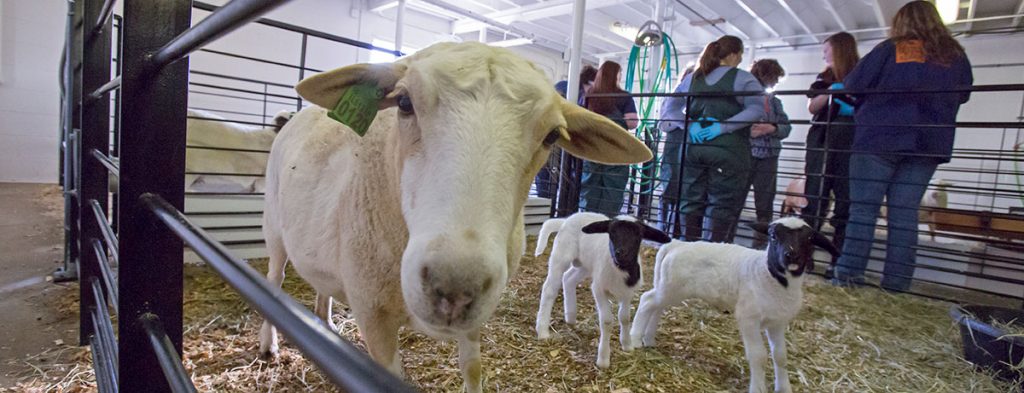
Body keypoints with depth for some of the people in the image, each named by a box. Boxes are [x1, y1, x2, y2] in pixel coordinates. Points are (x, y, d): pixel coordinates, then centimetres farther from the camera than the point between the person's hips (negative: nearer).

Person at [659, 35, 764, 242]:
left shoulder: (692, 78, 13)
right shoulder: (742, 78, 0)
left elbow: (671, 107, 10)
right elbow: (757, 108, -15)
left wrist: (689, 125, -1)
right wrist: (724, 126, -15)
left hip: (693, 147, 4)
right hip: (727, 150, -4)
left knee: (692, 204, 10)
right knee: (723, 208, 1)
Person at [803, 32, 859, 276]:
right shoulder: (825, 78, 19)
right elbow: (812, 107, 7)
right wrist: (830, 92, -8)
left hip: (850, 146, -3)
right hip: (821, 143, 3)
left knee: (845, 202, -3)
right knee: (814, 200, 0)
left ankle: (839, 262, 0)